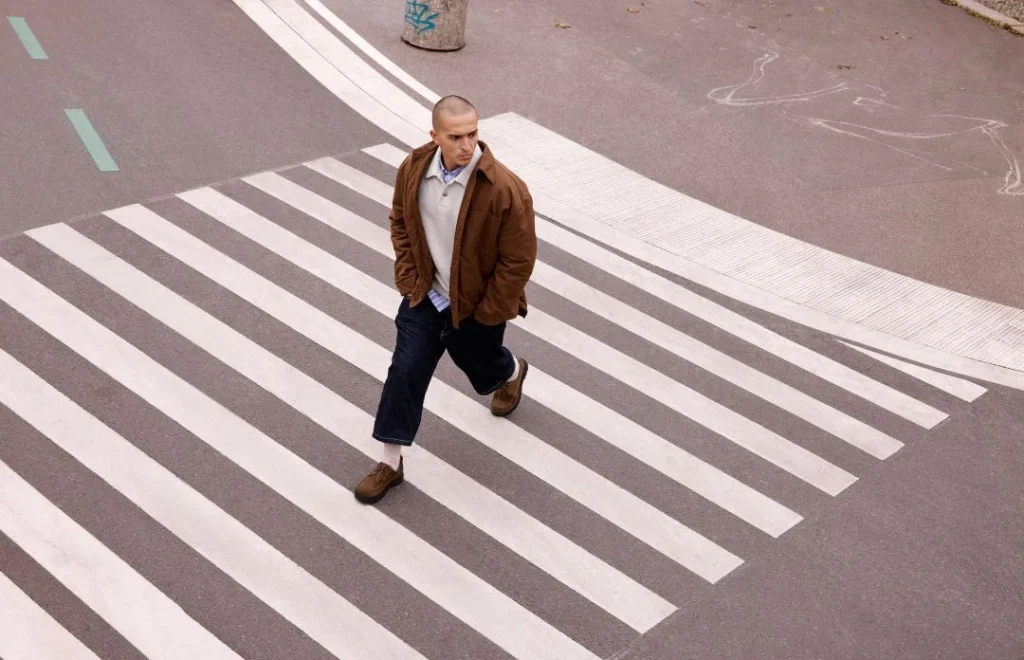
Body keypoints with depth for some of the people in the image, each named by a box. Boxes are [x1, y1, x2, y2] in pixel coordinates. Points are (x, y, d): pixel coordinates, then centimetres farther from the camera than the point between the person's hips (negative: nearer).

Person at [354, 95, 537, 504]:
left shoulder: (505, 190, -30)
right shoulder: (413, 168, -15)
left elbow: (519, 260, -20)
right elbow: (400, 222, 5)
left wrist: (488, 312, -14)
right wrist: (409, 278, -1)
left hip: (478, 304, -3)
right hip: (426, 294, 3)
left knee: (478, 363, 22)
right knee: (405, 370, -1)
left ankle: (512, 373, 61)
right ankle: (390, 462, 12)